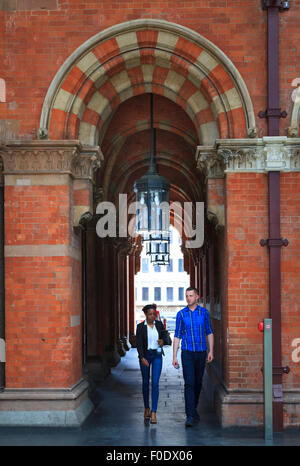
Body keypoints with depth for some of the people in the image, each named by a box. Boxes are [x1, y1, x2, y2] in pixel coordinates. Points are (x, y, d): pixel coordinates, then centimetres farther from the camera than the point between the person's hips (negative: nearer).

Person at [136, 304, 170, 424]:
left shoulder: (159, 324, 3)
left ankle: (153, 413, -12)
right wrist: (142, 358, -23)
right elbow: (138, 344, -11)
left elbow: (165, 339, 11)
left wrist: (163, 341, -13)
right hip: (145, 355, -1)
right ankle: (146, 408, 29)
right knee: (146, 382, 11)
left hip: (157, 356, 1)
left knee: (155, 383, -10)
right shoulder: (141, 326, -6)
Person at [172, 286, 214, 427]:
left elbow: (209, 333, 9)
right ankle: (190, 416, -15)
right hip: (187, 352, -2)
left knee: (198, 383, 12)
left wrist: (211, 351, 0)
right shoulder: (181, 314, 0)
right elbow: (177, 336, 3)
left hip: (201, 352, 2)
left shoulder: (204, 312, 4)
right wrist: (174, 357, -1)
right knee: (189, 383, -12)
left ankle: (193, 408, 32)